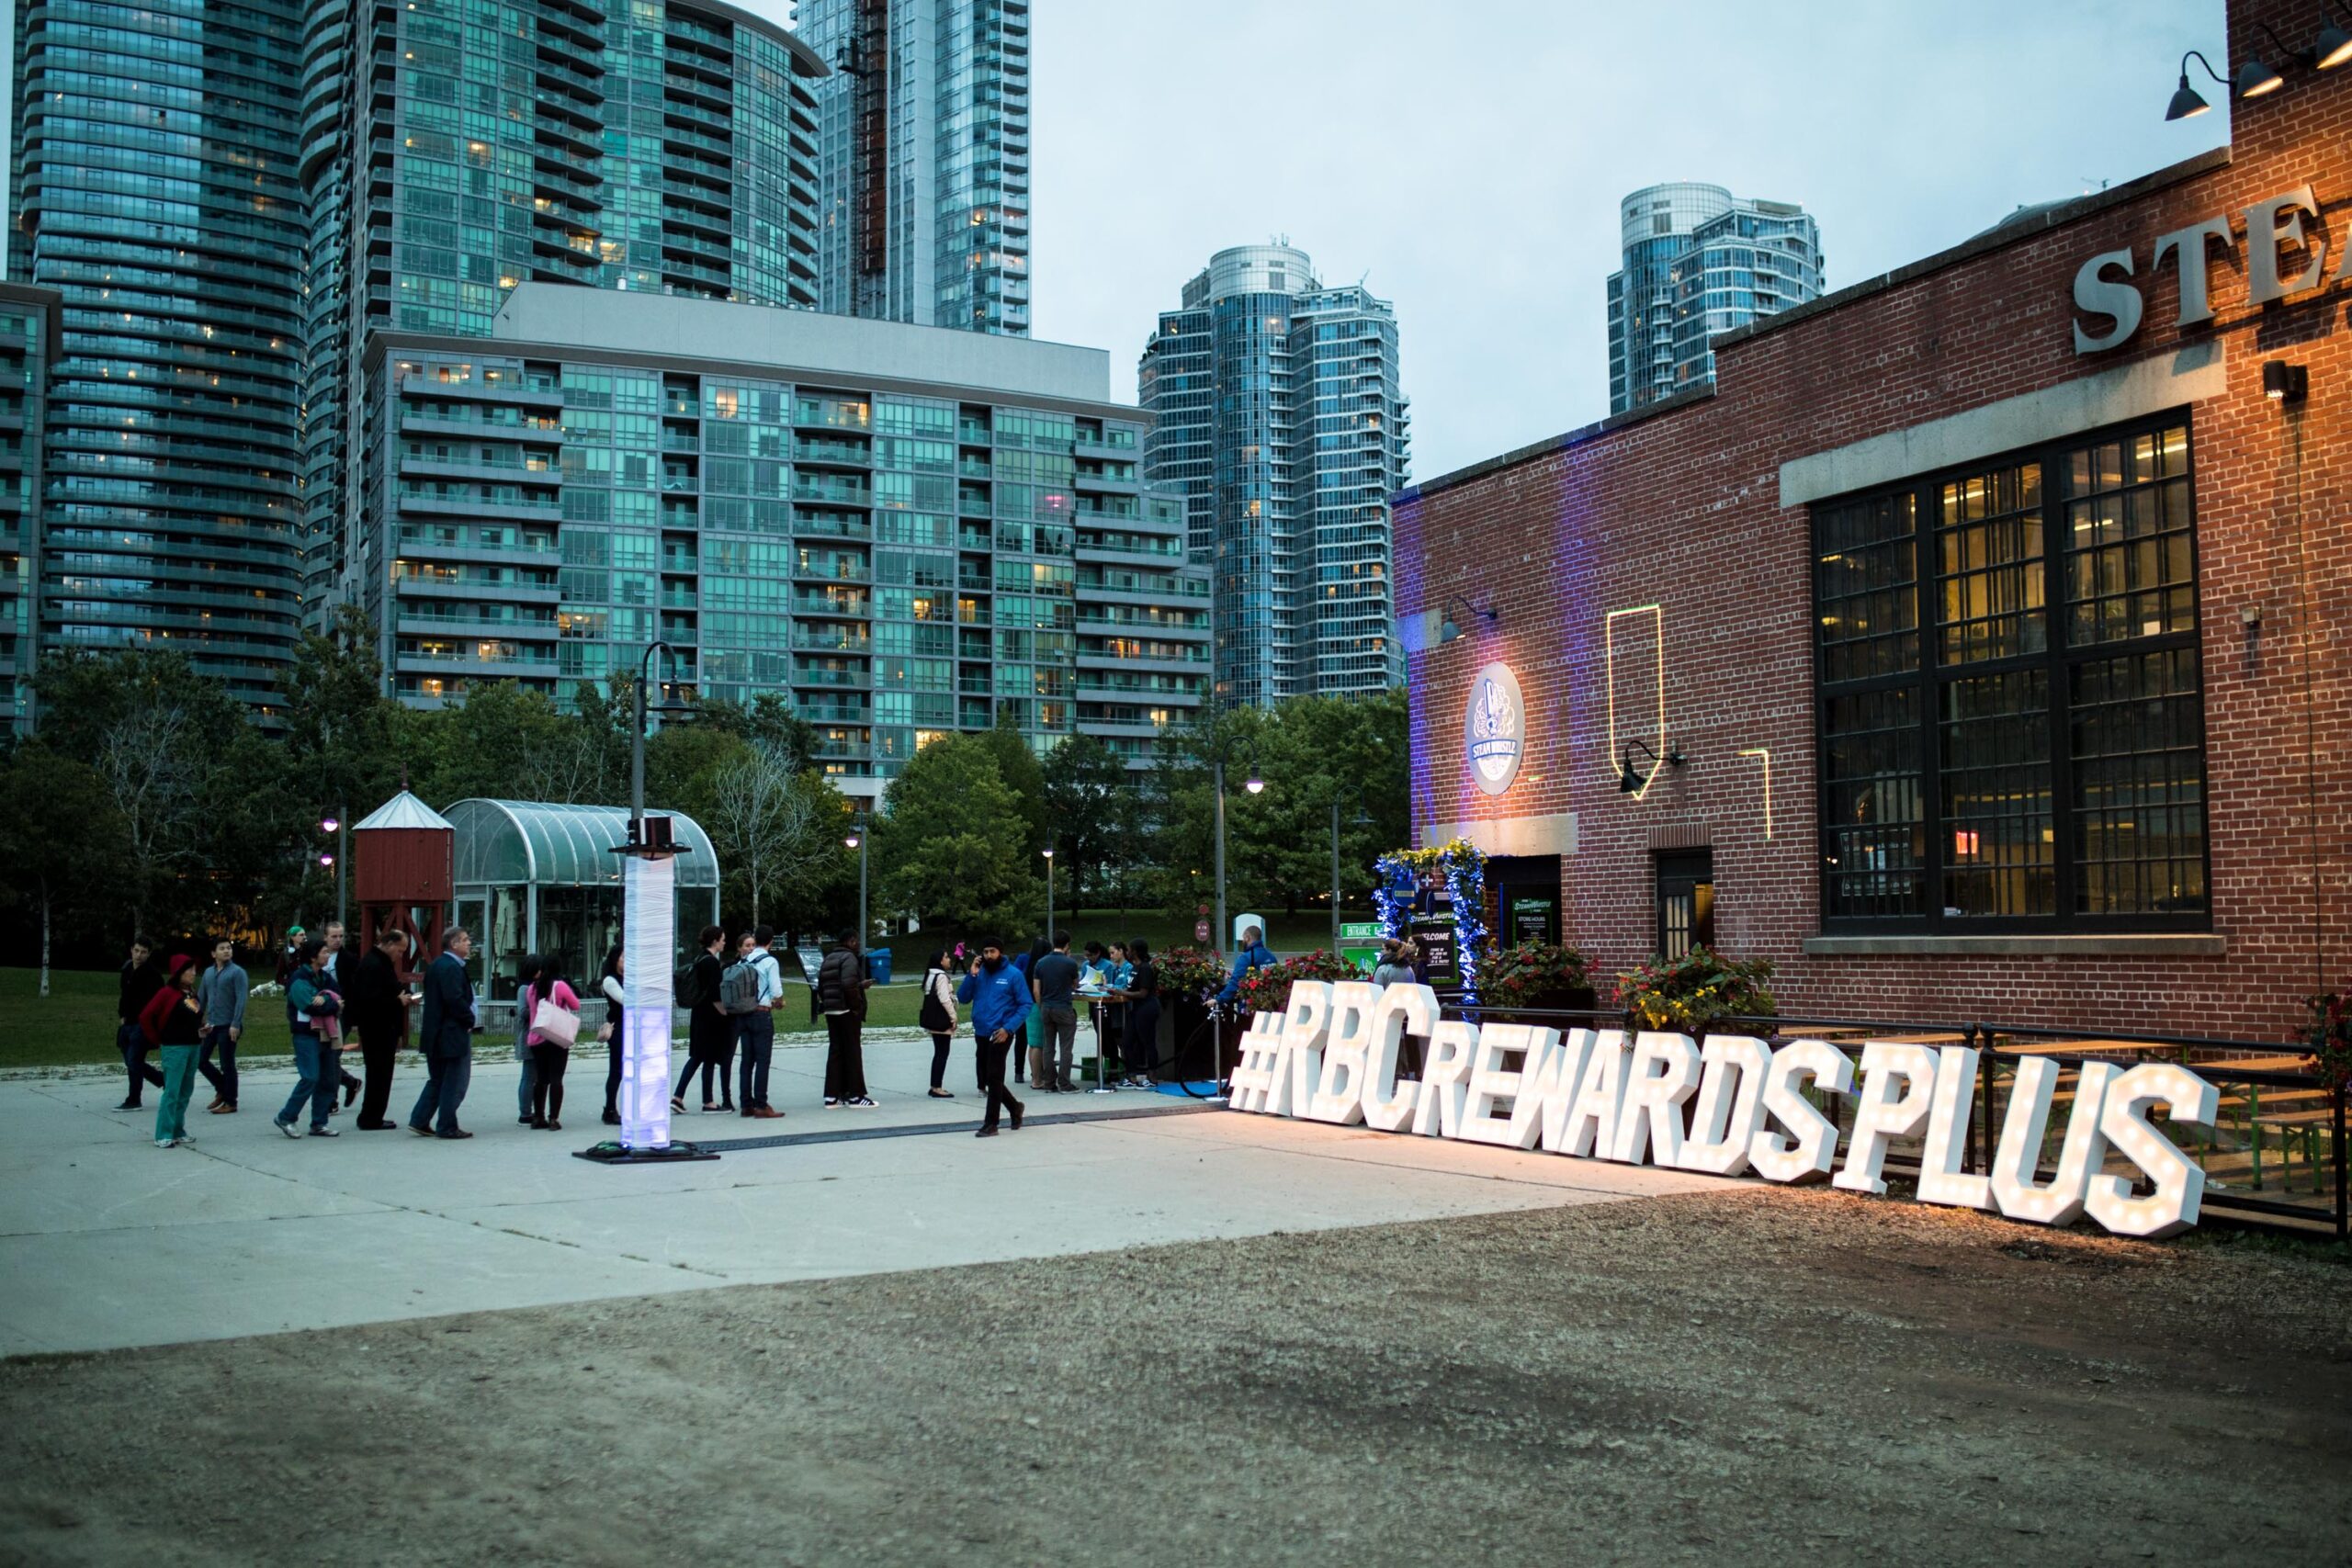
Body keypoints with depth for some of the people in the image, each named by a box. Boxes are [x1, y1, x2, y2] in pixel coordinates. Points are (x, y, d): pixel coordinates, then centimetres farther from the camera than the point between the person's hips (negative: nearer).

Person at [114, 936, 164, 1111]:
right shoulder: (127, 969, 11)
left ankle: (133, 1100, 3)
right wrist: (122, 1015, 11)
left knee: (134, 1061, -6)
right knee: (131, 1062, 11)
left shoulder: (153, 974, -12)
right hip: (128, 1024, 8)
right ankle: (165, 1080, 26)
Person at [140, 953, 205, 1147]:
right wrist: (158, 1040, -4)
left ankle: (178, 1132, 18)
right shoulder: (167, 993, -10)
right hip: (175, 1048, -7)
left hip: (193, 1047, 7)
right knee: (172, 1092, -8)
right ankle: (163, 1135, -6)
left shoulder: (192, 994, 11)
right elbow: (145, 1017, -11)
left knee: (185, 1092, 11)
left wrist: (201, 1030, 4)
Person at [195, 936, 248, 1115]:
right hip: (210, 1025, 6)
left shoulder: (237, 972, -7)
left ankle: (230, 1102, 9)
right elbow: (201, 998, 15)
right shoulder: (208, 973, 11)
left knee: (227, 1065, -1)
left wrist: (235, 1025, -20)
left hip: (228, 1026, -6)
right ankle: (221, 1089, 27)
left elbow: (241, 1000, -14)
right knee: (200, 1060, 8)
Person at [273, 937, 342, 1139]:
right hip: (306, 1035, -8)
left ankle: (319, 1123, 12)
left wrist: (325, 1000, -17)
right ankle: (285, 1118, -3)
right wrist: (332, 1003, -6)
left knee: (327, 1079, 6)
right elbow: (312, 1006, -21)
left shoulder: (322, 977, 15)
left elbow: (337, 998, 3)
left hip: (324, 1034, 8)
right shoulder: (299, 980, -12)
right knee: (310, 1078, -15)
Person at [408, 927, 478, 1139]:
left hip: (436, 1033, 10)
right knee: (455, 1082, -1)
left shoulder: (436, 965, 14)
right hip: (454, 1034, -10)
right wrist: (470, 1019, -12)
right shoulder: (451, 967, -17)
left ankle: (420, 1121, 17)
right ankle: (447, 1127, 3)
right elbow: (455, 999, -26)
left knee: (438, 1080, 18)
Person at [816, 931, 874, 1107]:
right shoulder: (849, 958, -11)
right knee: (853, 1052, -1)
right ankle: (855, 1095, 2)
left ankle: (832, 1095, 9)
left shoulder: (828, 959, 16)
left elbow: (821, 986, 14)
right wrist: (858, 1005, -13)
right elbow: (849, 985, -24)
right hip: (847, 1012, -8)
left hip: (830, 1012, 8)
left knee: (835, 1051, 10)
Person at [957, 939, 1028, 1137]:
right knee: (987, 1078, 12)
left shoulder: (1014, 974, -6)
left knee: (994, 1078, -4)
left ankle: (990, 1124, 3)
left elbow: (1025, 1005, -7)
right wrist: (971, 975, -9)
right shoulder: (978, 973, 7)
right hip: (980, 1033, 6)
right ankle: (1014, 1107, 33)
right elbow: (962, 998, 3)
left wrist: (1008, 1028, -16)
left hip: (1000, 1034, -6)